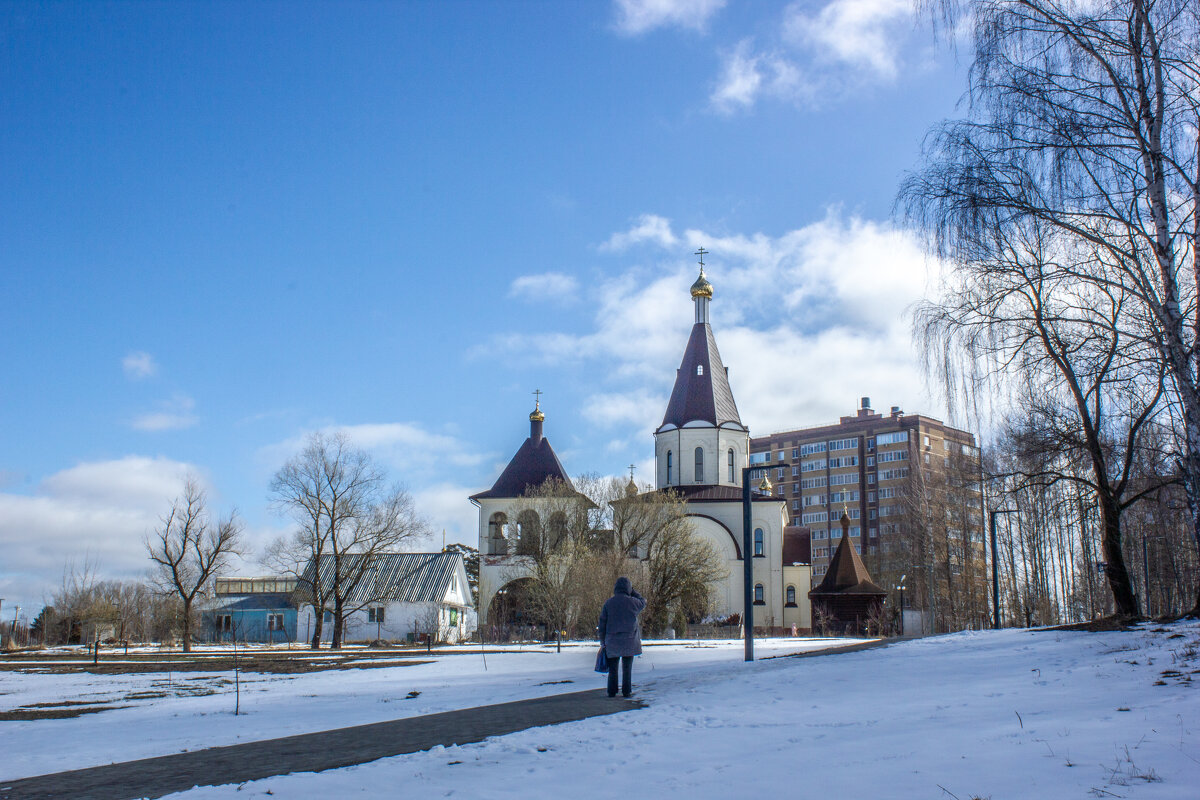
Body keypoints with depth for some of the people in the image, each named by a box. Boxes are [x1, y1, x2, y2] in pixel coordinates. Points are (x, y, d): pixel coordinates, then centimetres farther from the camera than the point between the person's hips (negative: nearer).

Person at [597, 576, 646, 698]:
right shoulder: (632, 602, -8)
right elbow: (643, 602, 17)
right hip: (629, 642, -1)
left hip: (612, 642, 1)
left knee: (612, 668, 10)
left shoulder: (608, 603, -2)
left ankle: (612, 691, 9)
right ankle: (627, 691, 8)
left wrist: (603, 641, 8)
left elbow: (602, 623, 1)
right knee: (627, 668, 8)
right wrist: (632, 592, 17)